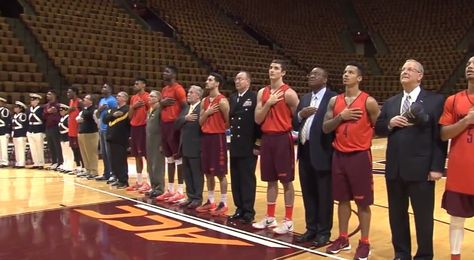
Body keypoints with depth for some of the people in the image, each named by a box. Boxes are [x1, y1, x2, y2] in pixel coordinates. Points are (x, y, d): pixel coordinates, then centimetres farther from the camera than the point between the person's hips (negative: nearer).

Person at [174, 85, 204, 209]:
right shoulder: (186, 108, 15)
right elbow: (176, 124, 5)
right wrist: (185, 118, -10)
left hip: (196, 146, -8)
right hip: (185, 146, 8)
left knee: (197, 173, 2)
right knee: (187, 174, 13)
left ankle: (197, 198, 11)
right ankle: (190, 197, 23)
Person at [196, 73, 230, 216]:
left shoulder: (222, 101, -11)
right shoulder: (204, 101, 12)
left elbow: (228, 121, -10)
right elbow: (200, 122, 12)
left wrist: (219, 128, -1)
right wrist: (207, 112, -4)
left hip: (218, 137, -7)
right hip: (205, 137, 8)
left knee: (220, 173, -2)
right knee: (208, 172, 12)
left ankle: (223, 204, 5)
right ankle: (210, 201, 23)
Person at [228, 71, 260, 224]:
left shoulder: (255, 98, -8)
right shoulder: (232, 98, 14)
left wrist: (257, 144, -15)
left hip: (248, 146, -7)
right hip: (235, 146, 7)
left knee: (248, 180, -1)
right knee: (236, 180, 11)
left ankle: (248, 212, 7)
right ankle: (240, 209, 21)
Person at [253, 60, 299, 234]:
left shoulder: (288, 93, -8)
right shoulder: (262, 93, 9)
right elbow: (257, 119, 2)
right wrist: (268, 103, -7)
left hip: (283, 139, -6)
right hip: (267, 138, 6)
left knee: (286, 180, 1)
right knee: (271, 180, 13)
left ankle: (288, 221, 10)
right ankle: (270, 217, 24)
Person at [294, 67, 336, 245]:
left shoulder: (333, 98, -8)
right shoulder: (304, 99, 15)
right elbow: (295, 125, 12)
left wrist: (333, 150, -18)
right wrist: (300, 114, -8)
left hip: (322, 153, -7)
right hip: (305, 153, 7)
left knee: (324, 195, 5)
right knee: (308, 194, 15)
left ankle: (324, 232, 18)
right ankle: (311, 229, 27)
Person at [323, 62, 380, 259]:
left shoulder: (368, 101, -7)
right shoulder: (334, 101, 7)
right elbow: (325, 128, 2)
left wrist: (363, 137, -4)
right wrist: (340, 117, -11)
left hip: (360, 156, -4)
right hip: (339, 156, 5)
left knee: (362, 202, 4)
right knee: (342, 199, 13)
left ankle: (364, 243, 16)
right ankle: (343, 238, 25)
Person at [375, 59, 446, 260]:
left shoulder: (435, 101, -2)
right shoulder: (390, 103, 12)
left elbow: (440, 136, -7)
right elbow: (378, 129, 12)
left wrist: (437, 167, -12)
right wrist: (389, 124, -11)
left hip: (421, 169, -4)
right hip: (395, 168, 5)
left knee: (423, 215, 6)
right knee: (397, 213, 13)